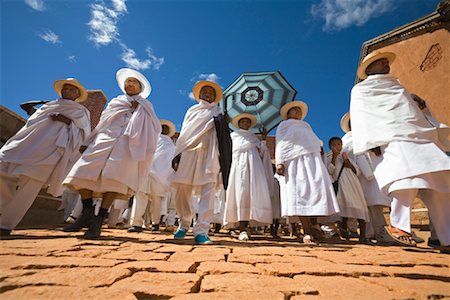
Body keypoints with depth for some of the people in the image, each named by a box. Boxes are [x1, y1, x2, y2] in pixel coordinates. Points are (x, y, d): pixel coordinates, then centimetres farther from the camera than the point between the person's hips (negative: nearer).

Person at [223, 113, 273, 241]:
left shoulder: (254, 137, 30)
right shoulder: (234, 134, 21)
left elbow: (261, 153, 18)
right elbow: (242, 146, 2)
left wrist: (264, 139, 12)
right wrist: (257, 143, 12)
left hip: (254, 163, 4)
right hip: (240, 162, -3)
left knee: (253, 194, -10)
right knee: (241, 193, -15)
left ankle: (245, 227, -6)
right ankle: (242, 229, -18)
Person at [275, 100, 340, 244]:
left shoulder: (307, 126, 34)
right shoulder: (284, 125, 16)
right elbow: (280, 145, 2)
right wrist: (279, 162, -12)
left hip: (313, 161, 6)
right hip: (295, 162, -5)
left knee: (316, 191, -8)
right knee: (300, 194, -12)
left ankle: (310, 227, 0)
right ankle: (307, 231, -11)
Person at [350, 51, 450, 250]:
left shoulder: (397, 85, 33)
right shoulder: (361, 89, 12)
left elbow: (413, 111, 32)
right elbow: (360, 117, -2)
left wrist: (431, 134, 21)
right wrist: (372, 143, -14)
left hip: (421, 138, 7)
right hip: (394, 140, -7)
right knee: (406, 180, -25)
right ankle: (399, 225, -11)